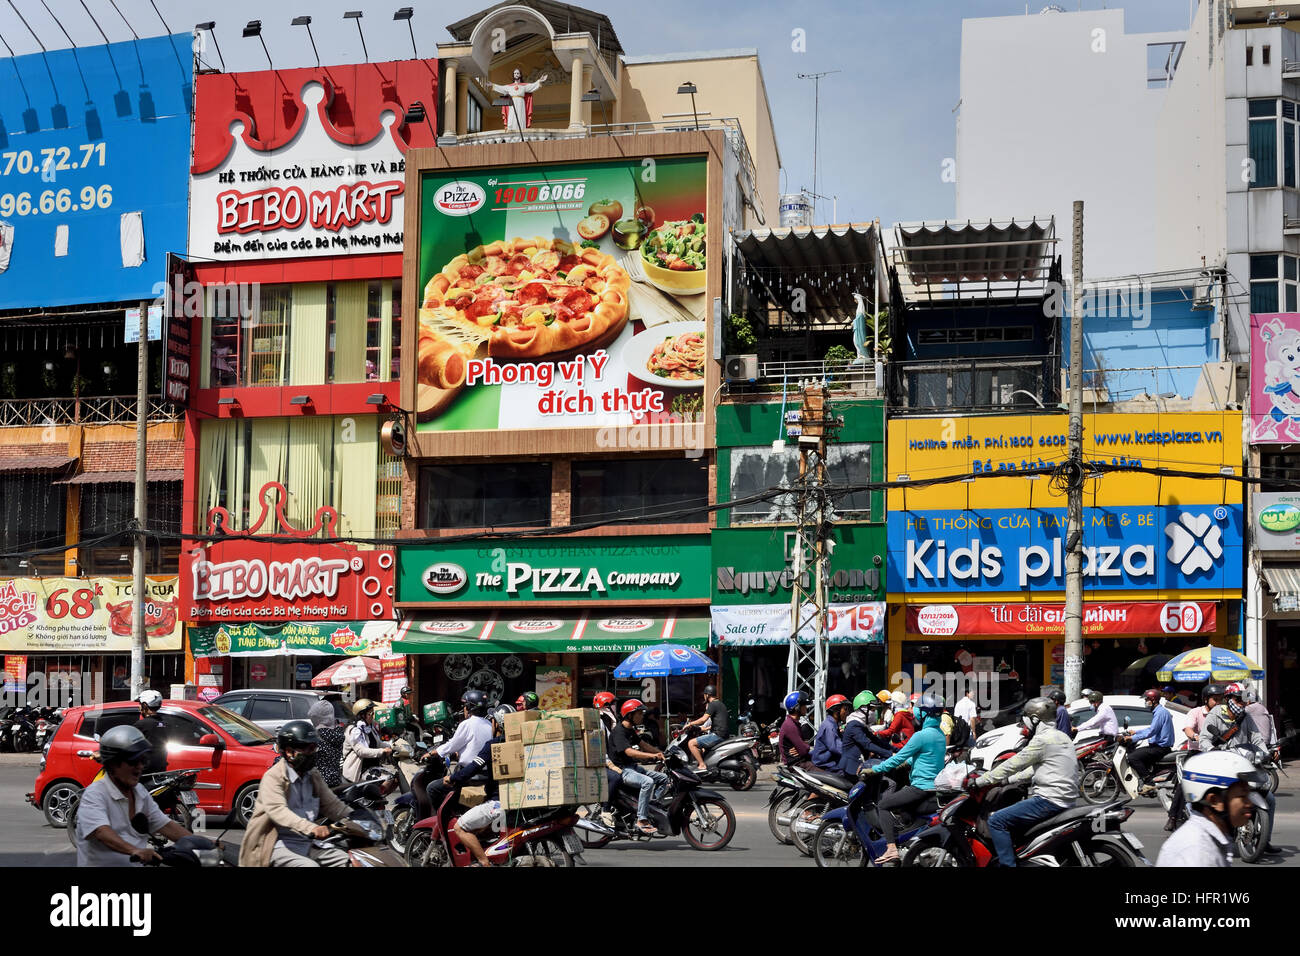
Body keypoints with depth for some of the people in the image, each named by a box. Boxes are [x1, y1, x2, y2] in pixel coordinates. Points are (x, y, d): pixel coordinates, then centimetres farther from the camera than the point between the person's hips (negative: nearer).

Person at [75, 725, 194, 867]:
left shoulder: (140, 793, 15)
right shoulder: (94, 795, -10)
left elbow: (165, 825, 13)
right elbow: (101, 831, -26)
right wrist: (134, 851, -42)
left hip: (137, 864, 6)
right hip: (101, 864, -6)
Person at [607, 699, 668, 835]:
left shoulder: (631, 730, 14)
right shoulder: (619, 731, -17)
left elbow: (643, 745, 21)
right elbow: (629, 752, -29)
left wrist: (661, 752, 8)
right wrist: (653, 756, -36)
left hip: (633, 767, 10)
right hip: (622, 770, -10)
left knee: (663, 778, 7)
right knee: (647, 782, -32)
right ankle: (642, 820, -31)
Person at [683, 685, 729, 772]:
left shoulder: (713, 704, -10)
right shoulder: (721, 704, 21)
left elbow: (703, 719, -20)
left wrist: (690, 724, -9)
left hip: (717, 735, -10)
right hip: (723, 735, 10)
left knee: (691, 743, -16)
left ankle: (702, 765, -21)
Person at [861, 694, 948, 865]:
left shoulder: (921, 735, -17)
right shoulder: (940, 734, 12)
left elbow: (899, 758, -13)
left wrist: (874, 770, -5)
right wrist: (906, 762, 35)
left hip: (921, 787, -9)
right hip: (935, 785, 9)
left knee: (883, 805, -4)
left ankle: (892, 849, -16)